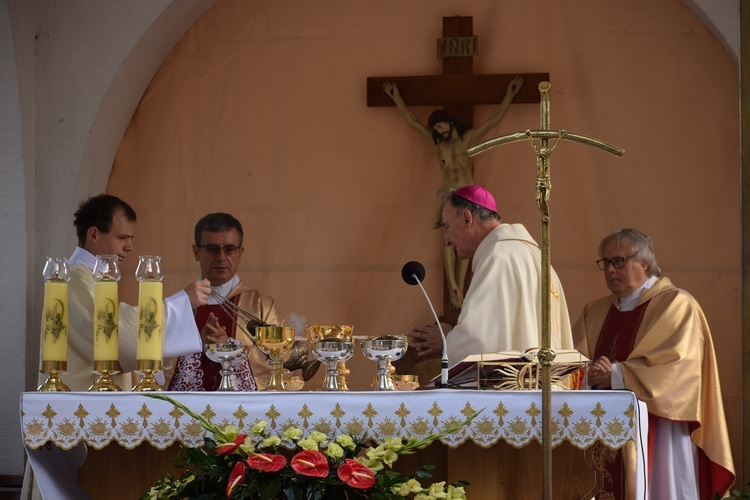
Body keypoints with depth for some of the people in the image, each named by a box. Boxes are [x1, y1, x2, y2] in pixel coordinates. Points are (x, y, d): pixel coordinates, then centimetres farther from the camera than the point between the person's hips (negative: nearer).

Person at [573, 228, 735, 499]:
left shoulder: (676, 304, 0)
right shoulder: (595, 313, 19)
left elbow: (676, 365, -13)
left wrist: (616, 375, -16)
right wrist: (591, 372, -15)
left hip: (655, 432, -5)